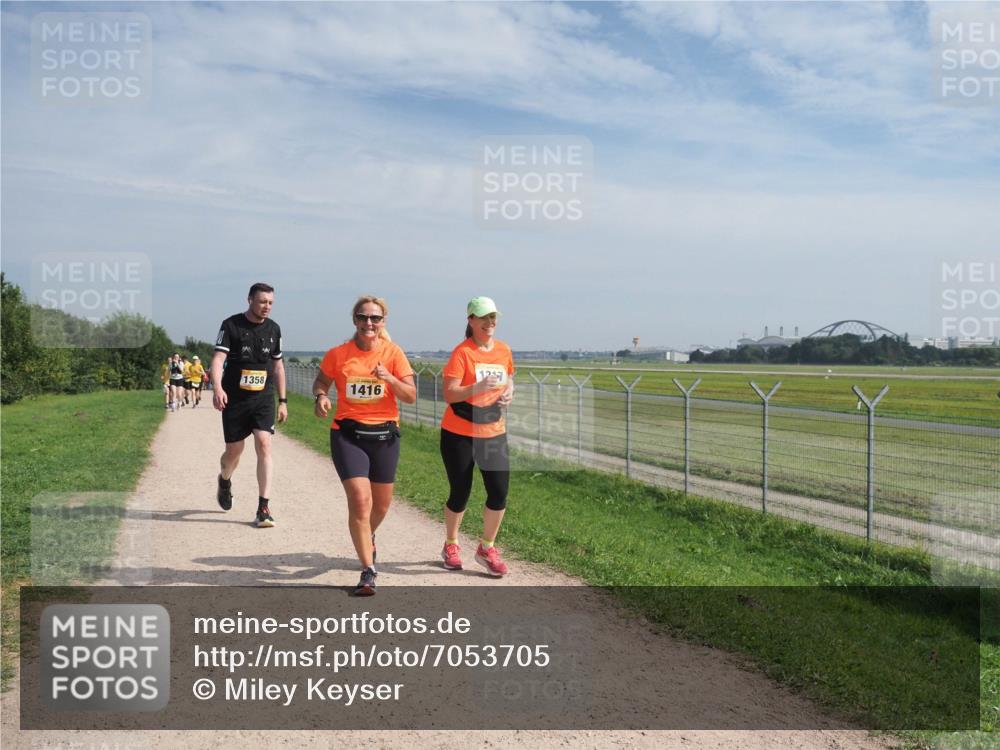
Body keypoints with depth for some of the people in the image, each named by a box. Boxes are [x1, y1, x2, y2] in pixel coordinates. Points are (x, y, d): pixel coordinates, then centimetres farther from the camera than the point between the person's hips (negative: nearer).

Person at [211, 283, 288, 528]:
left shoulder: (273, 329, 8)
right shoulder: (231, 325, -5)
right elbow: (218, 358, -14)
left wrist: (282, 401, 14)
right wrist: (217, 387, -31)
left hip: (264, 398, 2)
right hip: (235, 398, -2)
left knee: (264, 445, -12)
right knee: (234, 450, 7)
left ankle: (264, 507, -9)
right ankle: (224, 481, 42)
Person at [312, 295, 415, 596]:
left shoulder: (393, 353, -3)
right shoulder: (338, 354, -4)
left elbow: (411, 396, -5)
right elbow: (320, 382, 12)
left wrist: (389, 379, -23)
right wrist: (321, 396, -10)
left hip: (385, 435, 2)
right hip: (347, 434, -2)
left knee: (381, 503, 17)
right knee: (360, 499, -16)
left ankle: (367, 537, 52)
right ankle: (368, 571, -6)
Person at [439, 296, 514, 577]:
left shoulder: (504, 350, 5)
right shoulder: (462, 352, -11)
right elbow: (449, 394, -18)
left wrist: (508, 393, 2)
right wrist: (479, 387, -32)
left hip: (494, 433, 4)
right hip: (459, 434, -4)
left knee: (499, 491, -4)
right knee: (460, 493, 4)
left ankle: (486, 548, 16)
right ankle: (451, 545, 29)